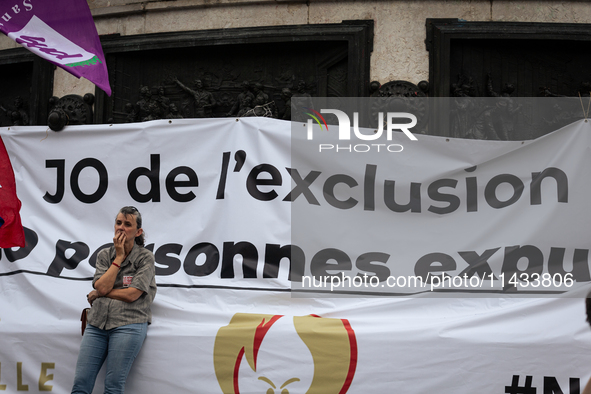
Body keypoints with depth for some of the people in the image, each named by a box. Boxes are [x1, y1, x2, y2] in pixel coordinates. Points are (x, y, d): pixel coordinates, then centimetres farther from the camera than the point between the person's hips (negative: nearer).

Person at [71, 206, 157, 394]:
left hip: (128, 323, -4)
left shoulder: (145, 257, 1)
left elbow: (131, 294, -8)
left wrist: (97, 294, 1)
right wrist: (119, 257, -1)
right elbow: (101, 287, -2)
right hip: (97, 323, 4)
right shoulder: (104, 255, 14)